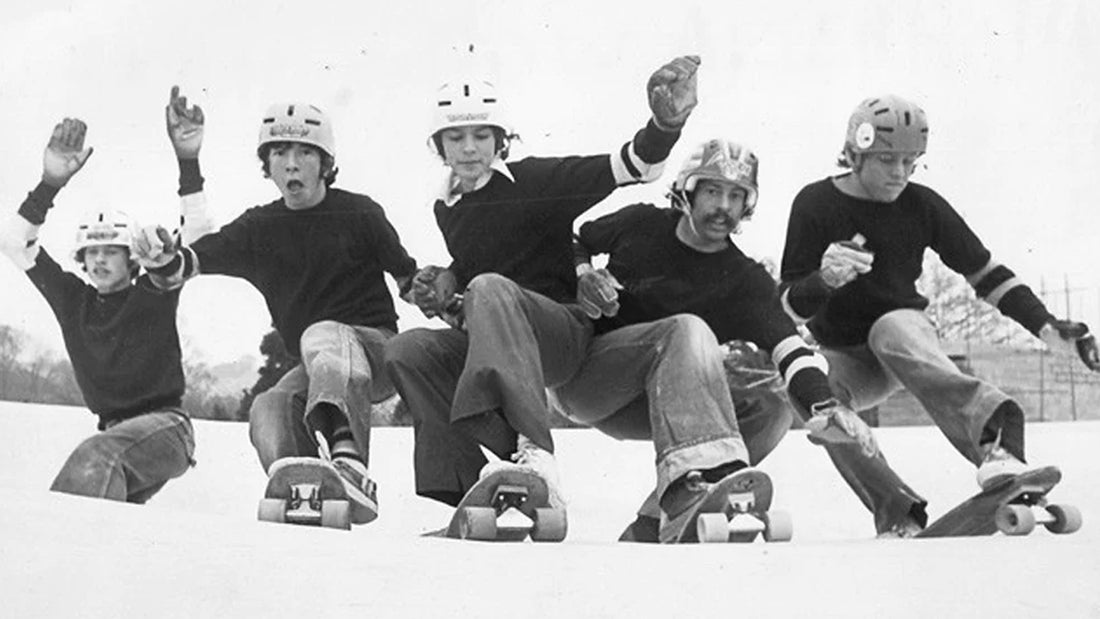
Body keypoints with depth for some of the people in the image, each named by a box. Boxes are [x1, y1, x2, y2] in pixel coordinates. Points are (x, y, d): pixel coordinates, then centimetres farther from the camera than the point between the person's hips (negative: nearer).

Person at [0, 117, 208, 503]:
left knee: (96, 457, -35)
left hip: (165, 426, -7)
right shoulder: (72, 300, 12)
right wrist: (51, 183, -4)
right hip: (114, 431, 7)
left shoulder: (153, 293, 3)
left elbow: (196, 229, -6)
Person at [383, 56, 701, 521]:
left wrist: (665, 124, -33)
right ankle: (465, 490, -30)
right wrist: (442, 293, 9)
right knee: (406, 351, -20)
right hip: (482, 341, 6)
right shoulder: (447, 210, 18)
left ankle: (531, 452, -56)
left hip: (562, 333, -6)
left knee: (490, 290, -37)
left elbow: (628, 167, -14)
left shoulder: (534, 181, -2)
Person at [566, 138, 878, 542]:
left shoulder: (745, 280, -3)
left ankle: (653, 528, -25)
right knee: (687, 329, -31)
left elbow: (787, 346, -19)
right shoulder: (640, 226, 0)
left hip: (637, 410, 3)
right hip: (579, 376, -3)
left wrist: (823, 404, -38)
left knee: (770, 411, -19)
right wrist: (582, 276, -6)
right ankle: (700, 473, -54)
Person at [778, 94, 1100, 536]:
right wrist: (824, 279, -34)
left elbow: (985, 274, 2)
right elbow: (790, 304, -11)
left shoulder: (922, 206, -4)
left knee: (894, 331, -37)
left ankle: (995, 434, -59)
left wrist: (1046, 327, -9)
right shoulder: (816, 205, -9)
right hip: (841, 357, 1)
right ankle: (896, 512, -29)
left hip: (903, 325, -1)